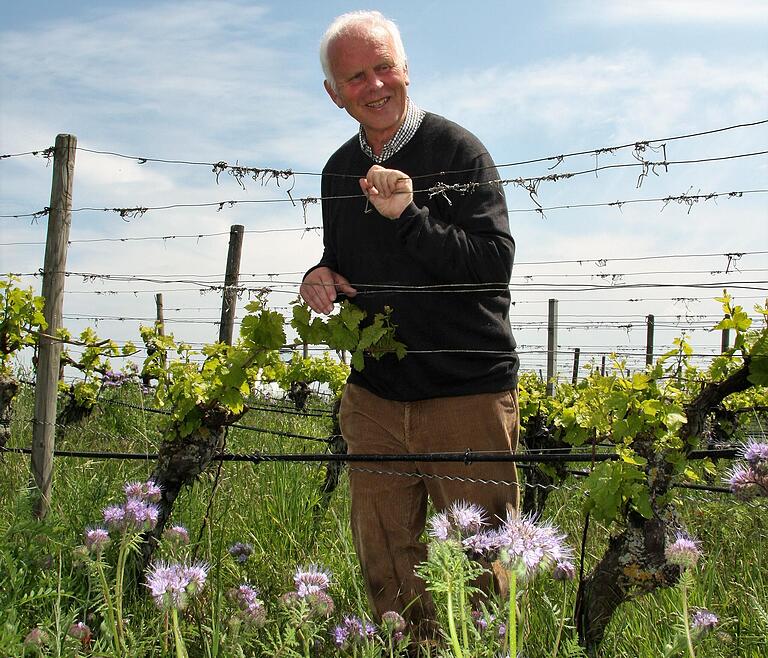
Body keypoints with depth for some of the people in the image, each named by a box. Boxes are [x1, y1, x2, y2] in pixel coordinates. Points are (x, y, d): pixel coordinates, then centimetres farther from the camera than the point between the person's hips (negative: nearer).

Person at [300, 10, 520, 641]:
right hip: (374, 399, 6)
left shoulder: (457, 150, -7)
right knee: (384, 570, 10)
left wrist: (408, 216, -23)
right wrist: (320, 278, 3)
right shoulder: (339, 172, 12)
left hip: (467, 394, -5)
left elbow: (495, 264, -15)